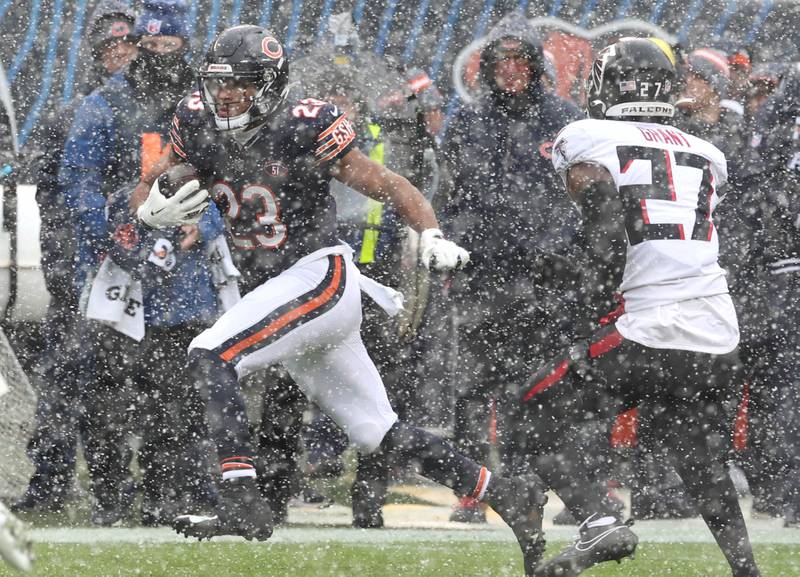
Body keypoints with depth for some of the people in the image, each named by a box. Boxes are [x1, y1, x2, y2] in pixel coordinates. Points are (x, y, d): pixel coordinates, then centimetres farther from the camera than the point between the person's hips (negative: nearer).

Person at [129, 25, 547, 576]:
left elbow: (393, 186, -11)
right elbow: (144, 194, 8)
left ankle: (242, 503, -27)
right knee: (378, 432, 12)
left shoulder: (303, 131, -15)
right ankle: (507, 495, 20)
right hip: (276, 284, 7)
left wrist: (433, 238, -29)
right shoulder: (199, 128, 1)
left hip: (321, 277, -7)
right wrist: (155, 210, -16)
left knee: (212, 357, -24)